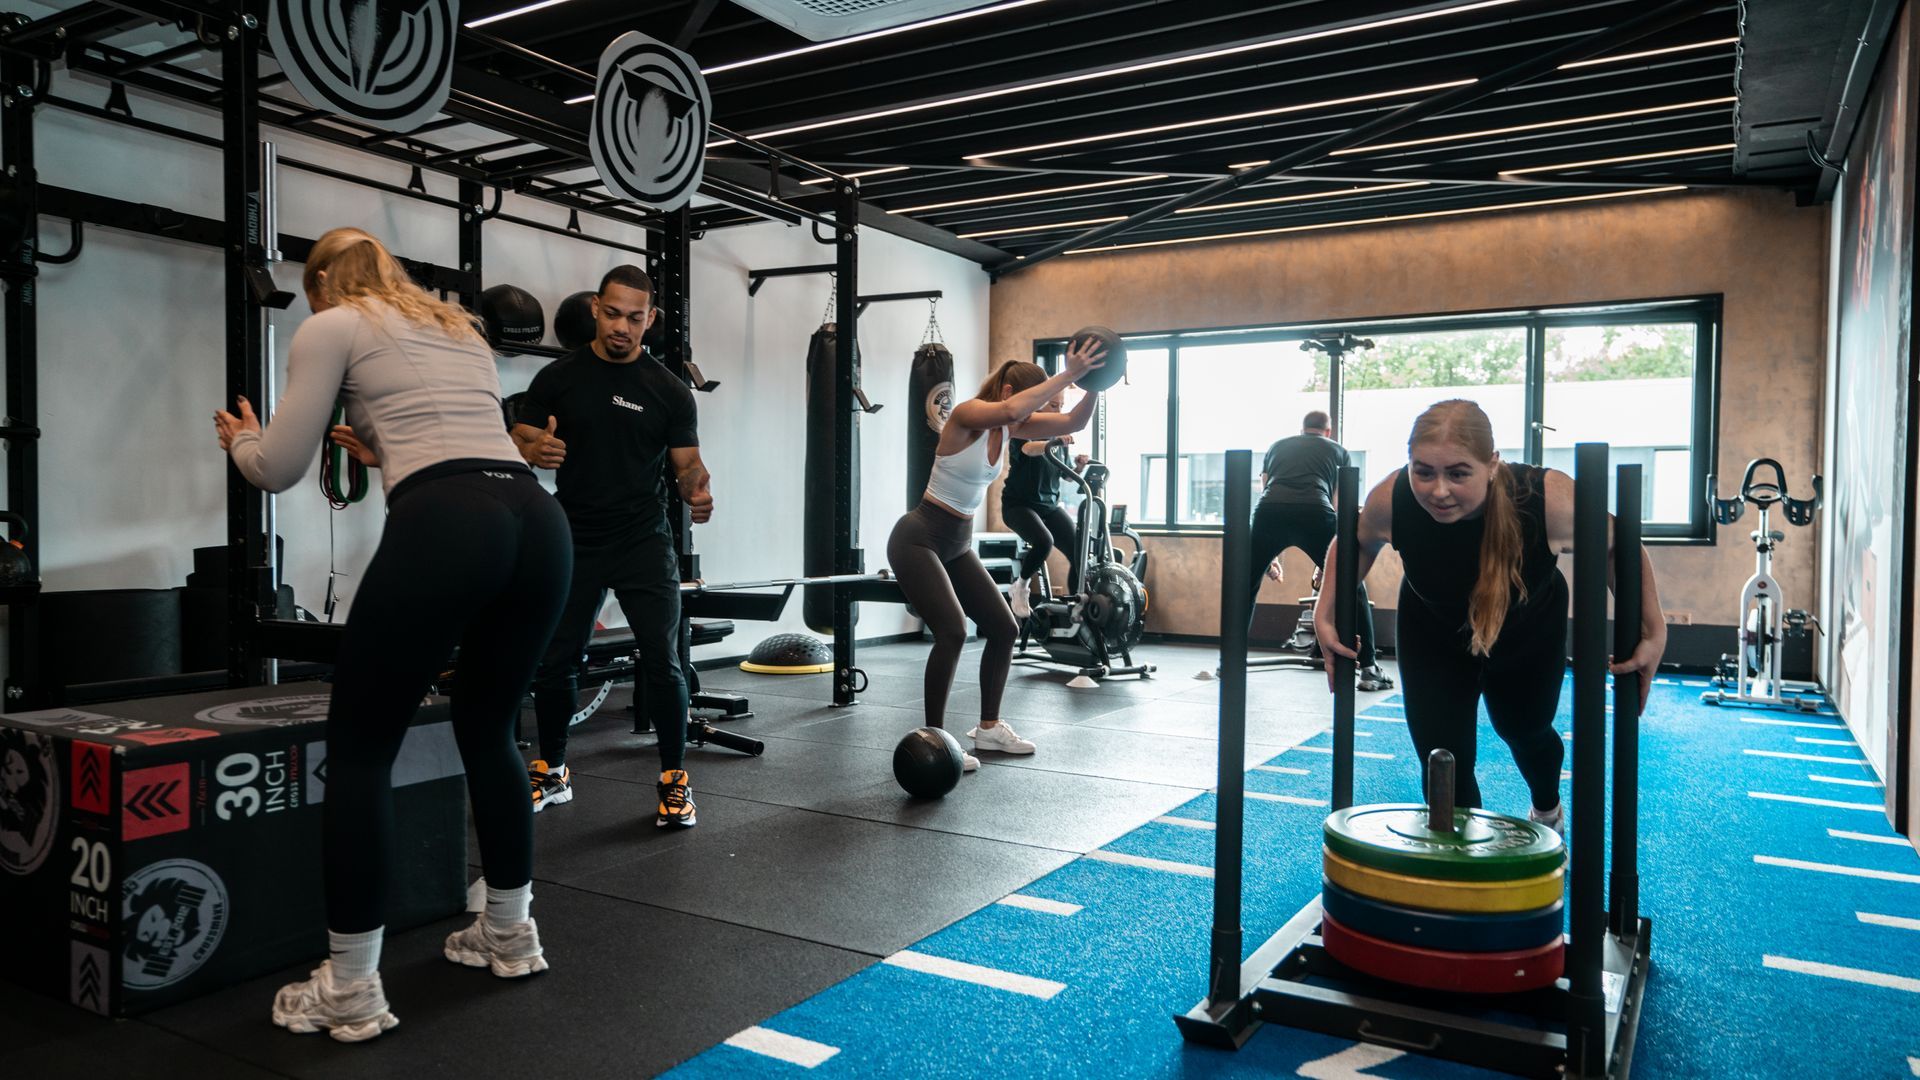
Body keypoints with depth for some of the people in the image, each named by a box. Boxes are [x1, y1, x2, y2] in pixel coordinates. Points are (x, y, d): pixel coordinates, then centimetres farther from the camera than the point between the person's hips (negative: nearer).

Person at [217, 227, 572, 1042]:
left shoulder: (332, 326, 14)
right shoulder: (460, 327, 32)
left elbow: (280, 469, 15)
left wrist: (241, 439, 37)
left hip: (443, 528, -6)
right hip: (538, 521, 7)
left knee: (360, 749, 9)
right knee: (488, 730, 24)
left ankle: (349, 990, 14)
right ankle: (510, 936, 35)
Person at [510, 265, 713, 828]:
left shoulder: (669, 390, -2)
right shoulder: (558, 377, 0)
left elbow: (687, 463, 0)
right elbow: (517, 445, 1)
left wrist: (698, 491, -24)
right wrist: (536, 451, -24)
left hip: (644, 542, -2)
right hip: (574, 542, 2)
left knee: (662, 661, -8)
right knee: (555, 661, 9)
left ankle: (674, 779, 7)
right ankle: (552, 774, 29)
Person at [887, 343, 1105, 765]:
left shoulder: (1009, 427, 5)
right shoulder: (968, 414, -18)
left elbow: (1074, 421, -1)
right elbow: (1012, 409, -40)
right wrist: (1069, 374, -37)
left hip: (957, 544, 9)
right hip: (918, 539, -9)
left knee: (1003, 629, 8)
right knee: (952, 632, -22)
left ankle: (988, 728, 22)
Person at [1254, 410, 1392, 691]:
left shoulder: (1277, 447, 37)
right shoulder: (1337, 450, 31)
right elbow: (1337, 507, 30)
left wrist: (1271, 556, 40)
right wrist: (1326, 563, 35)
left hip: (1269, 512, 2)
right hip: (1314, 513, -2)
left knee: (1247, 586, 24)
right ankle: (1369, 669, 14)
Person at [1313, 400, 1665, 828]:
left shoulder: (1551, 499, -40)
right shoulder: (1391, 500, -36)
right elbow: (1357, 542, -11)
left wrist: (1653, 632, -26)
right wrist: (1326, 610, -20)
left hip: (1529, 633, 1)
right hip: (1434, 637, 0)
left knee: (1524, 731, 27)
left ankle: (1547, 810, 63)